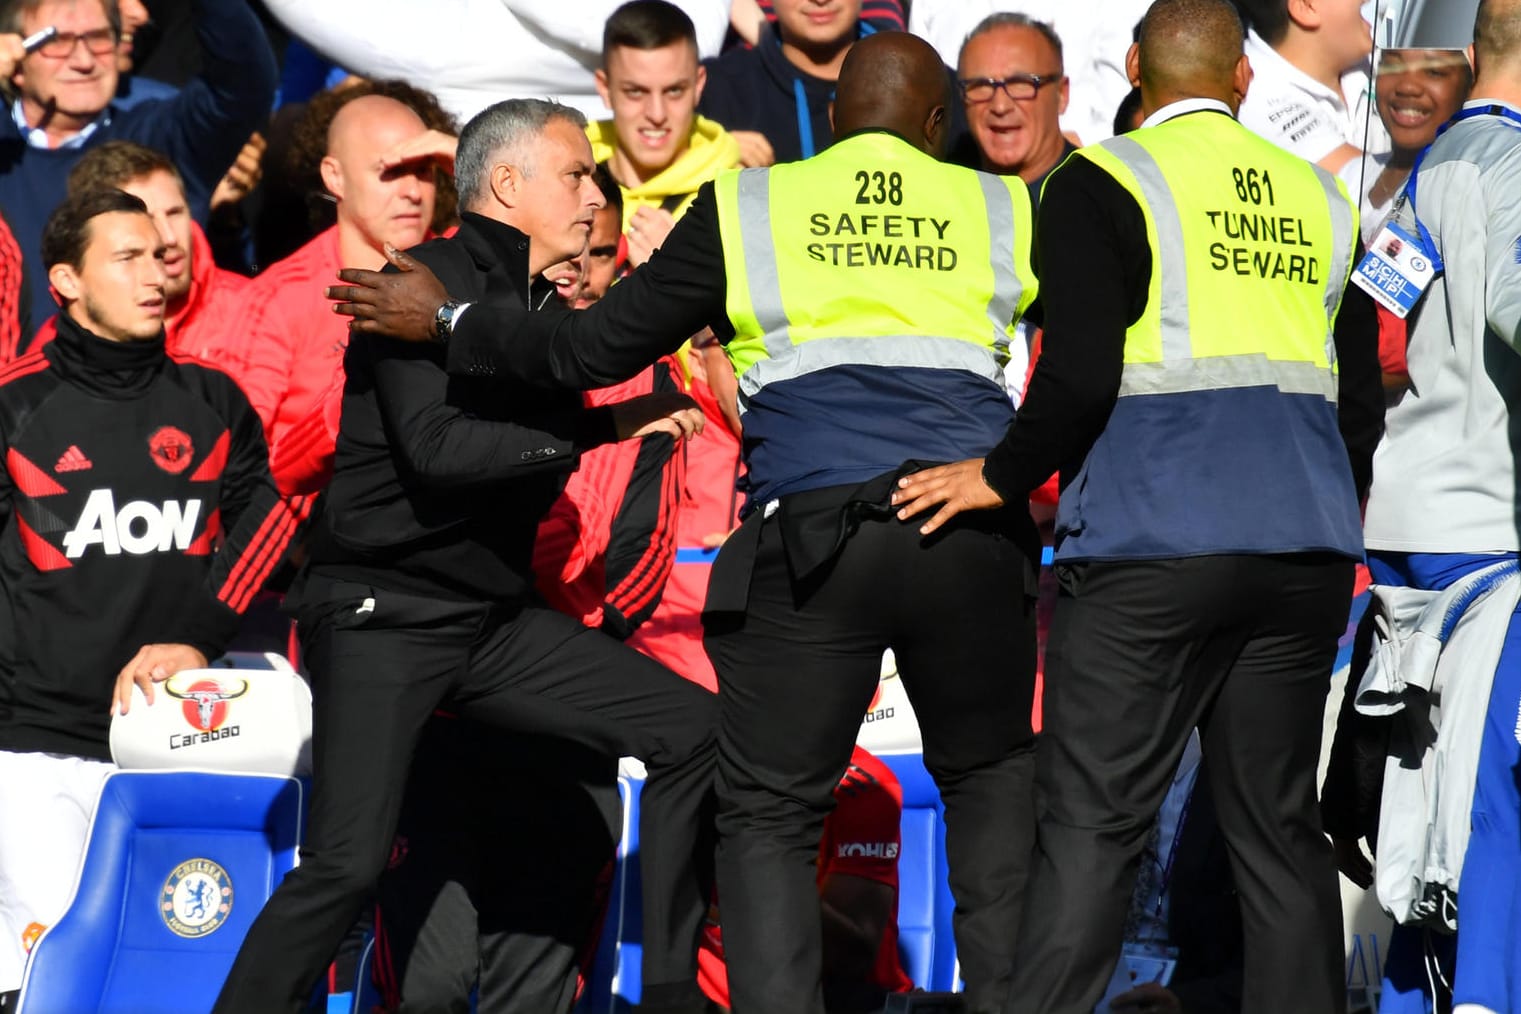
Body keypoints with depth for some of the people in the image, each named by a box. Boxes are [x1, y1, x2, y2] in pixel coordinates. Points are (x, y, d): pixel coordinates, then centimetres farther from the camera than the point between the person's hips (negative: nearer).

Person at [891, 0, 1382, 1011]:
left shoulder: (1103, 183, -1)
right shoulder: (1320, 198, 15)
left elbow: (1080, 378, -12)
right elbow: (1361, 402, 18)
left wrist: (1002, 476, 2)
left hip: (1152, 547, -5)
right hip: (1305, 549, 5)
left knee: (1092, 824, -5)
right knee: (1280, 827, 10)